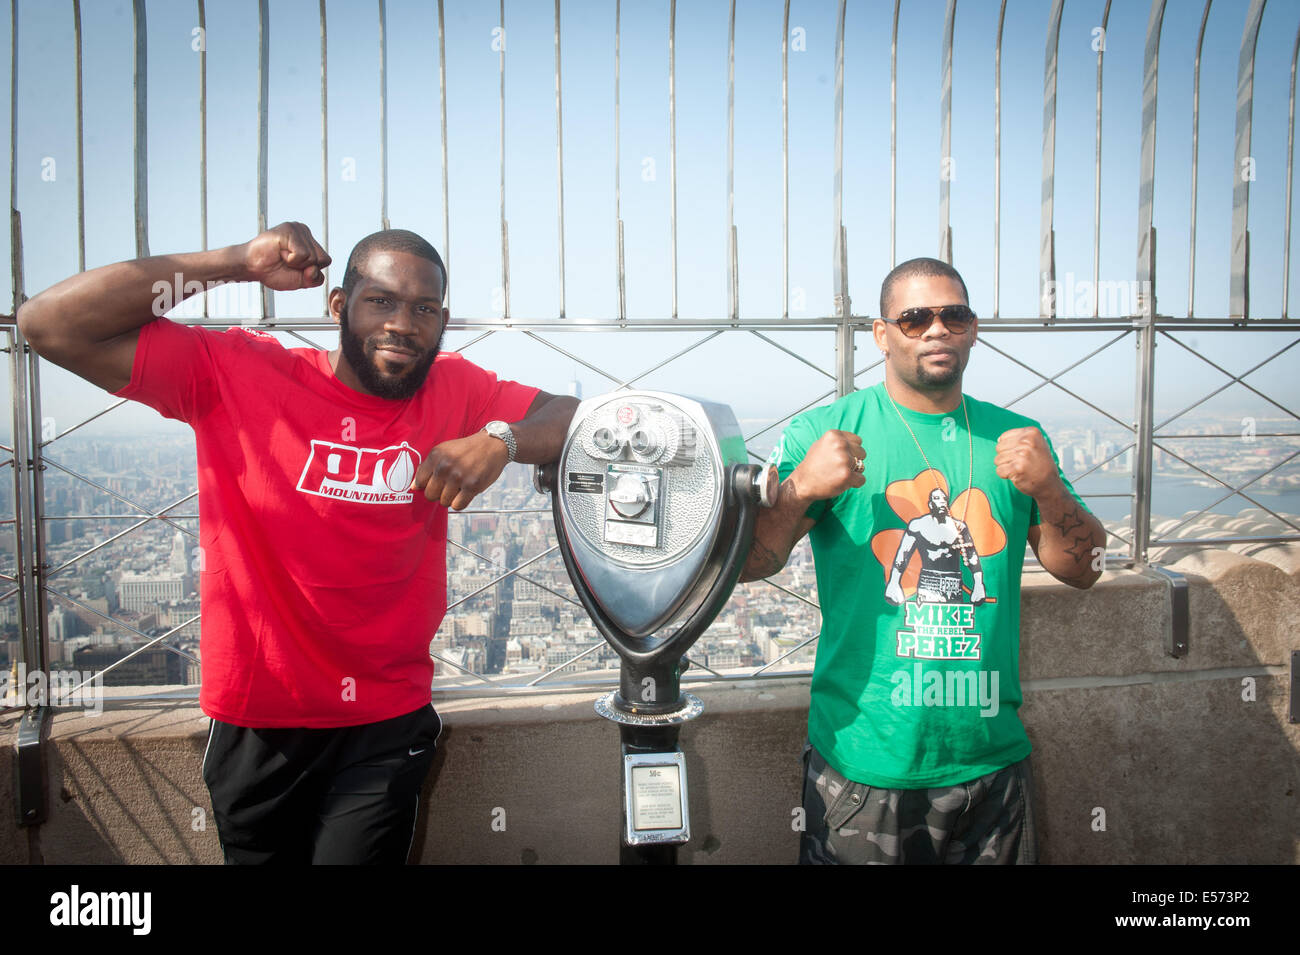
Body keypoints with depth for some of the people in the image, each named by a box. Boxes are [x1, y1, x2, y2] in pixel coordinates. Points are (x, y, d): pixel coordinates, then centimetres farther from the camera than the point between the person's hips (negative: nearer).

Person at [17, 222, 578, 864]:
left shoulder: (454, 391, -4)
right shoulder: (236, 373, -10)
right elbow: (49, 323, -13)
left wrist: (501, 439, -26)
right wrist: (240, 262, -16)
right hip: (257, 720, 1)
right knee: (261, 852, 21)